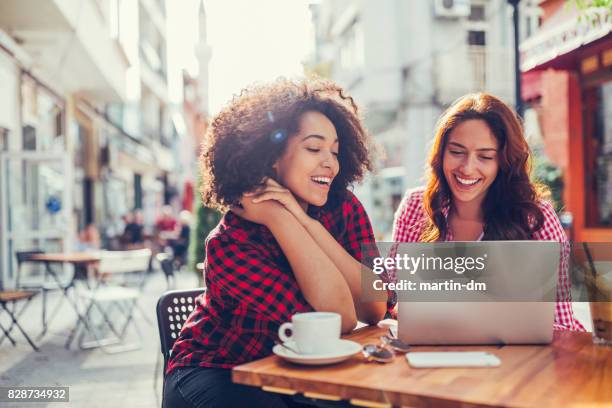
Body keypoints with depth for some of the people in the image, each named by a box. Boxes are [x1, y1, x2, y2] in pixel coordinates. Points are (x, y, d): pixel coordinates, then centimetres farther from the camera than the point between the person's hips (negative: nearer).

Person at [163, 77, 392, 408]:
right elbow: (340, 320, -27)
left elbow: (374, 309, -19)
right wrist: (279, 218, -29)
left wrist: (305, 221, -25)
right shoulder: (229, 244, -21)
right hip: (217, 375, -4)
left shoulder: (344, 208, -8)